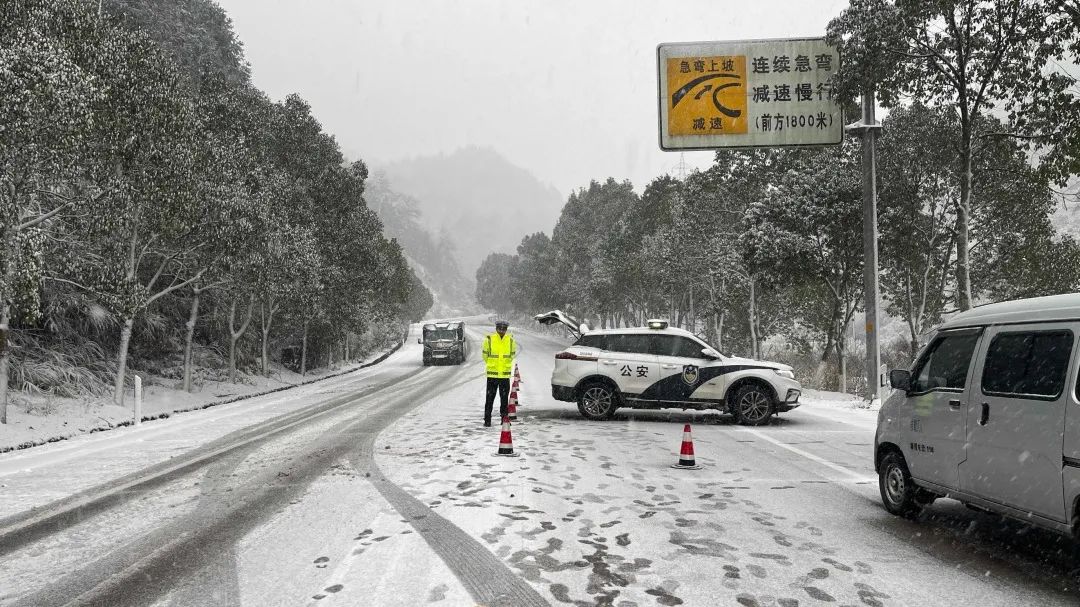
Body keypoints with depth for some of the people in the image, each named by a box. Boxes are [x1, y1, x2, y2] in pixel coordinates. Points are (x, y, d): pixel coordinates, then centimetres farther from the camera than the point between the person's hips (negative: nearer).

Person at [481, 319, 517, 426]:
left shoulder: (511, 340, 2)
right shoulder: (489, 339, -4)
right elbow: (485, 355, 7)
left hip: (505, 374, 2)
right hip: (492, 374, -2)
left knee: (505, 398, 8)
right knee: (490, 398, 2)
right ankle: (487, 420, 9)